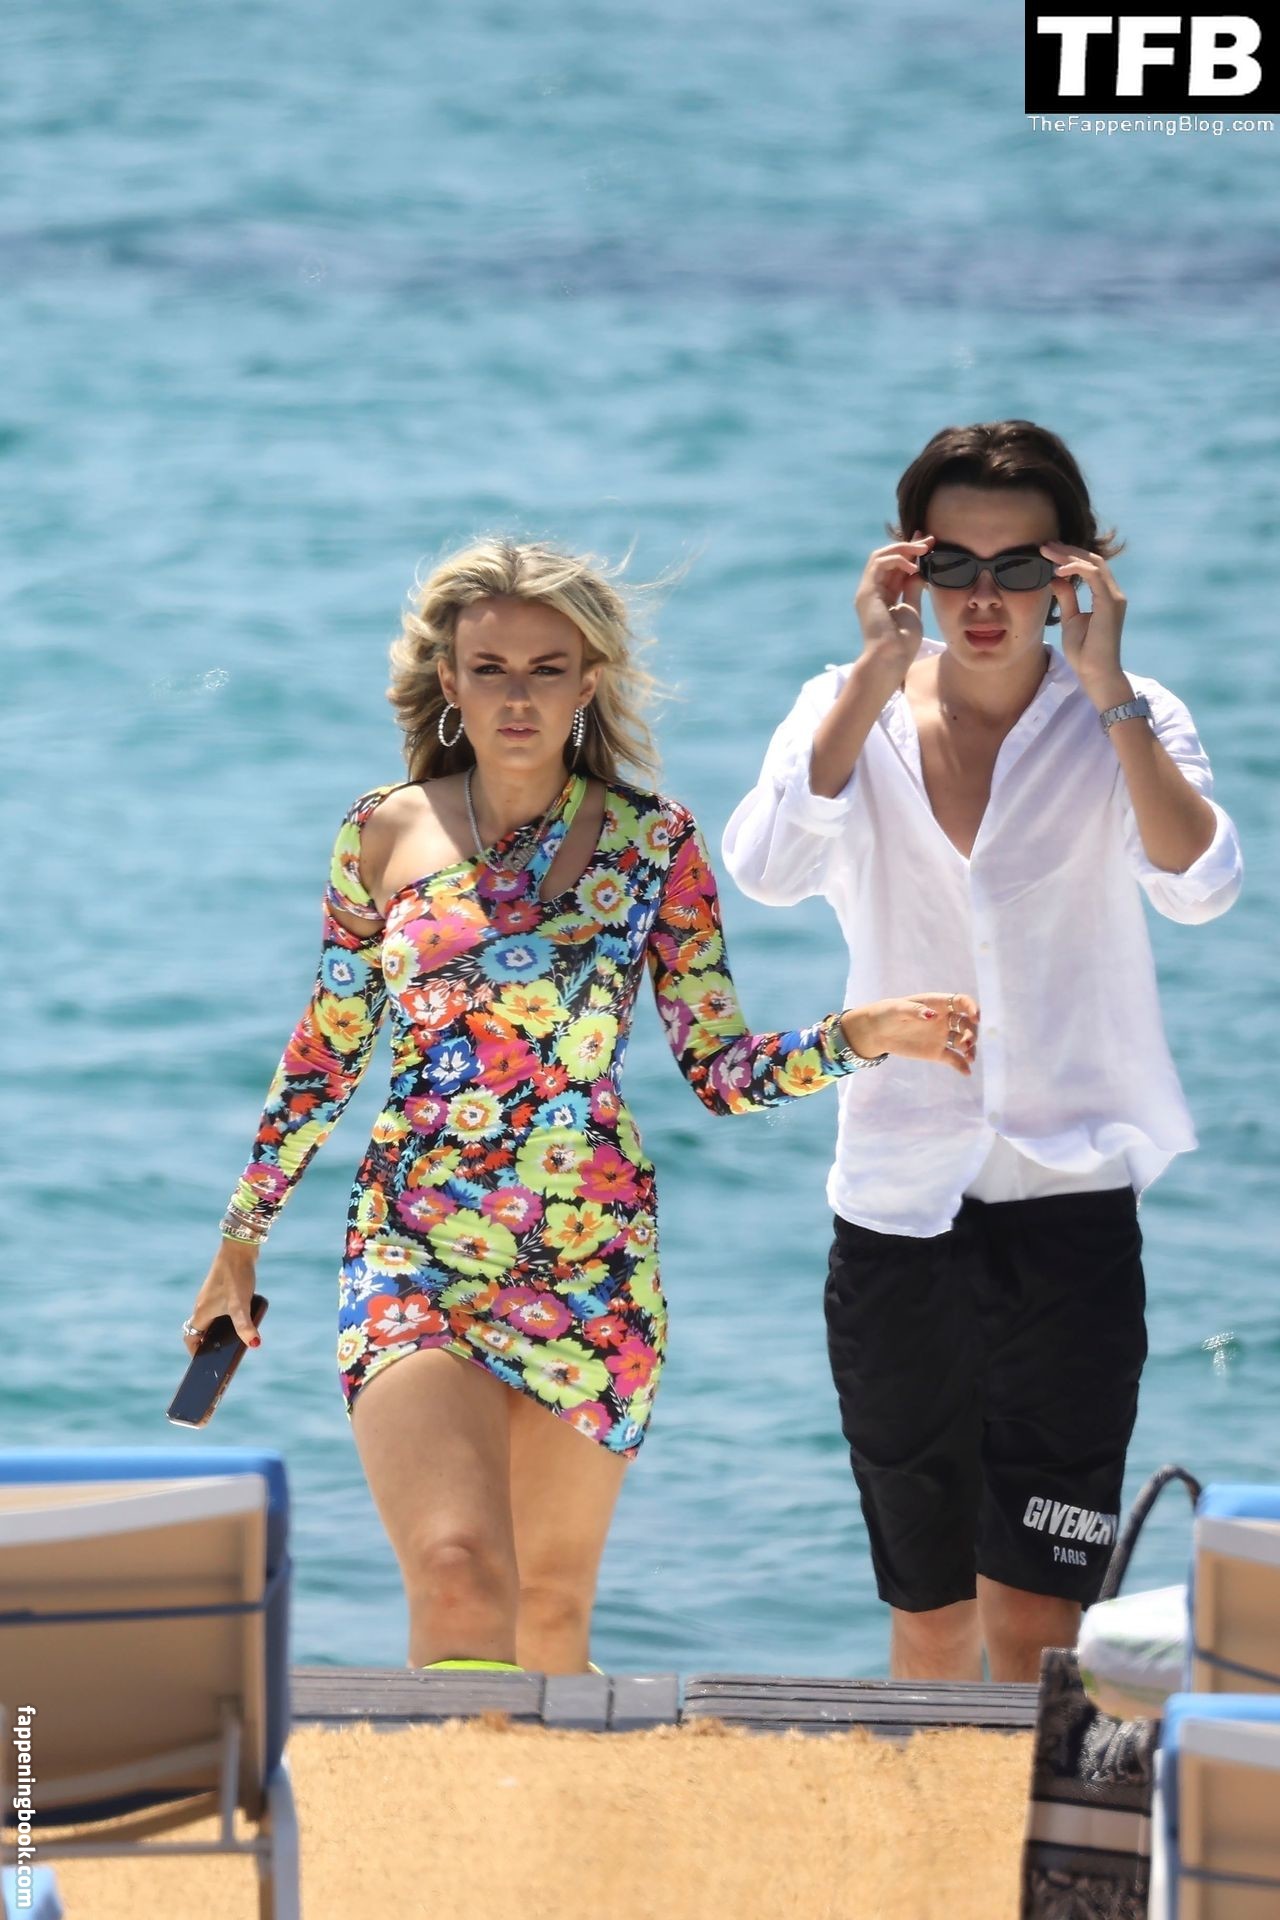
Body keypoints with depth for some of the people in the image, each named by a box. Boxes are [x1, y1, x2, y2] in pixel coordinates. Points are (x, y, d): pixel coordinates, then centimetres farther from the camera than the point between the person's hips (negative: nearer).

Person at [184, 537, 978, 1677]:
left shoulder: (651, 841, 2)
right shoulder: (386, 835, 4)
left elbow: (722, 1070, 2)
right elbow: (327, 1053, 15)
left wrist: (859, 1039, -15)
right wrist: (242, 1238, 20)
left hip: (590, 1264, 1)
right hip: (412, 1255, -1)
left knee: (550, 1612, 7)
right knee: (458, 1579, -22)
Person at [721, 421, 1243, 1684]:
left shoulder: (1124, 726, 1)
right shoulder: (851, 715, 5)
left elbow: (1198, 883, -18)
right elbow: (767, 868, -15)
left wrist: (1106, 691, -21)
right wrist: (879, 674, -17)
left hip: (1068, 1208, -2)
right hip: (896, 1211, 2)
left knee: (1030, 1619, -11)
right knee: (930, 1623, 11)